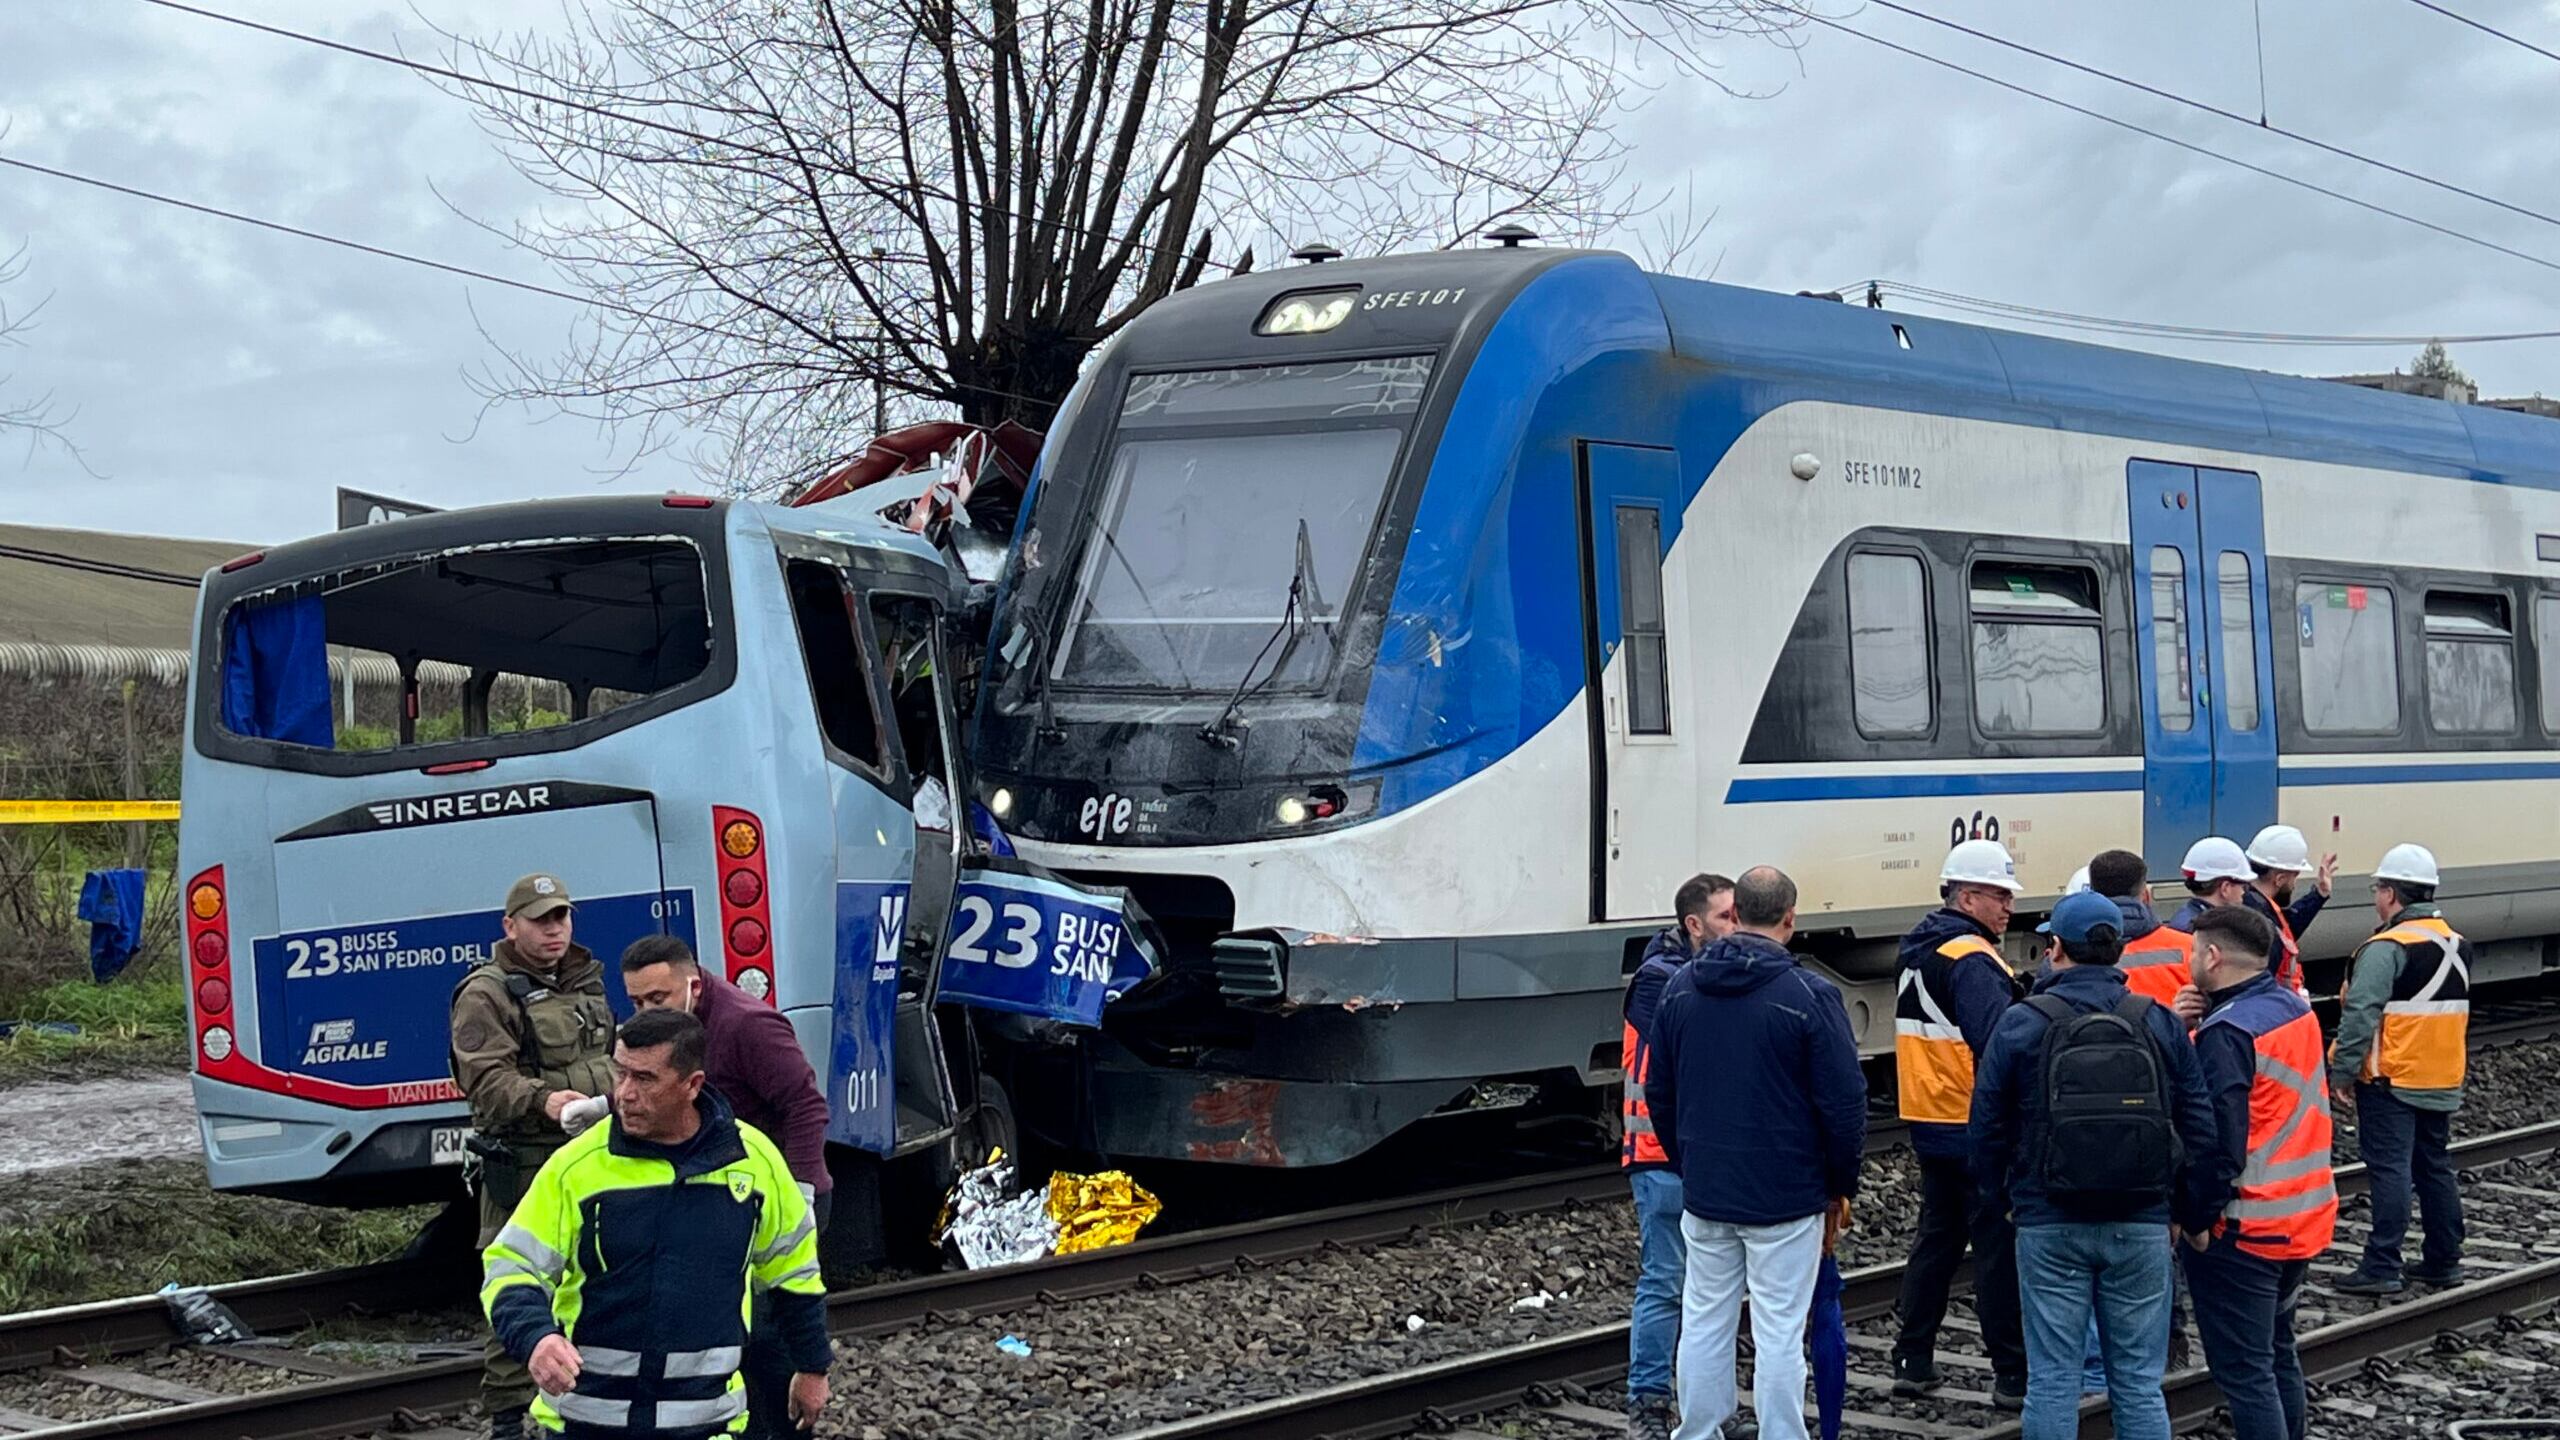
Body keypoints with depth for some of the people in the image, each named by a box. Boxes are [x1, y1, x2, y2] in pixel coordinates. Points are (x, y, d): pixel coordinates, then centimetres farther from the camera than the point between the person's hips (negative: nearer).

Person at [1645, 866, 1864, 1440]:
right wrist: (1840, 1187, 2)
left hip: (1703, 1193, 5)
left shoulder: (1681, 987, 3)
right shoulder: (1809, 995, -13)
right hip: (1786, 1198, -5)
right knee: (1779, 1334, 0)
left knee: (1704, 1323, 13)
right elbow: (1844, 1102, -11)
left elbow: (1659, 1091, 12)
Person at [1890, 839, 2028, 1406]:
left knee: (1936, 1238, 16)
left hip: (1930, 1125, 9)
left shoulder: (1919, 951, 13)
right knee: (1999, 1248, -4)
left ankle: (1912, 1360, 19)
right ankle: (2013, 1374, -1)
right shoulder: (1972, 960, -17)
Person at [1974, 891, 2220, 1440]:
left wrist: (1999, 1199, 13)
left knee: (2052, 1379, 4)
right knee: (2138, 1381, 8)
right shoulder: (2161, 1023, 0)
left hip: (2049, 1225, -2)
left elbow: (1987, 1124, -2)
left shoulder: (2022, 1023, -6)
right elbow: (2198, 1126, 2)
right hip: (2142, 1226, 2)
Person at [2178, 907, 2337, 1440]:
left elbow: (2218, 1140, -23)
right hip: (2304, 1216, 9)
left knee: (2244, 1371, -4)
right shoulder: (2297, 1009, 7)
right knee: (2278, 1354, 20)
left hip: (2243, 1229, -9)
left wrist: (2197, 1217, -13)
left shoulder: (2227, 1032, -20)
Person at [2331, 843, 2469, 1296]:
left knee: (2390, 1169, -7)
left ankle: (2381, 1268, -8)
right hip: (2442, 1083, 8)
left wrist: (2341, 1073, -14)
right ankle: (2443, 1260, 22)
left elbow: (2360, 1016, -20)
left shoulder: (2386, 948, -16)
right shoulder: (2456, 946, 11)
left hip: (2390, 1082, -8)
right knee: (2435, 1166, 15)